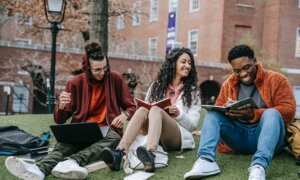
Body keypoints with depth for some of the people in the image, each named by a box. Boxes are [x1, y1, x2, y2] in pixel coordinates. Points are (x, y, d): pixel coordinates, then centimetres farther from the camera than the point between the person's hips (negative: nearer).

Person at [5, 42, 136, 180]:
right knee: (64, 144, -33)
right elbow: (59, 120, 2)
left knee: (114, 138, -37)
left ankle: (72, 162, -58)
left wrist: (125, 114, -16)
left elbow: (131, 106, 9)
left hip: (107, 130, 0)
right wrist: (61, 106, -22)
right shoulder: (75, 83, 1)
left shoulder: (115, 79, 1)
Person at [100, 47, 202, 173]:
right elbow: (146, 108, 13)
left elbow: (193, 124, 4)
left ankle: (150, 155, -62)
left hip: (178, 136, -2)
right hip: (153, 134, 2)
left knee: (156, 110, -31)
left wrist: (178, 113, -15)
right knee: (142, 110, -29)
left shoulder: (193, 91, 10)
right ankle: (119, 153, -52)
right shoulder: (157, 85, 16)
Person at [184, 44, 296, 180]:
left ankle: (259, 166, -51)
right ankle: (206, 160, -38)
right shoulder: (228, 84, 11)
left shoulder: (276, 79, -2)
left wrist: (253, 115, -25)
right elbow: (217, 109, 12)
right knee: (212, 113, -14)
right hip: (238, 138, 4)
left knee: (272, 113, -31)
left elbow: (289, 110, -13)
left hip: (267, 137, -3)